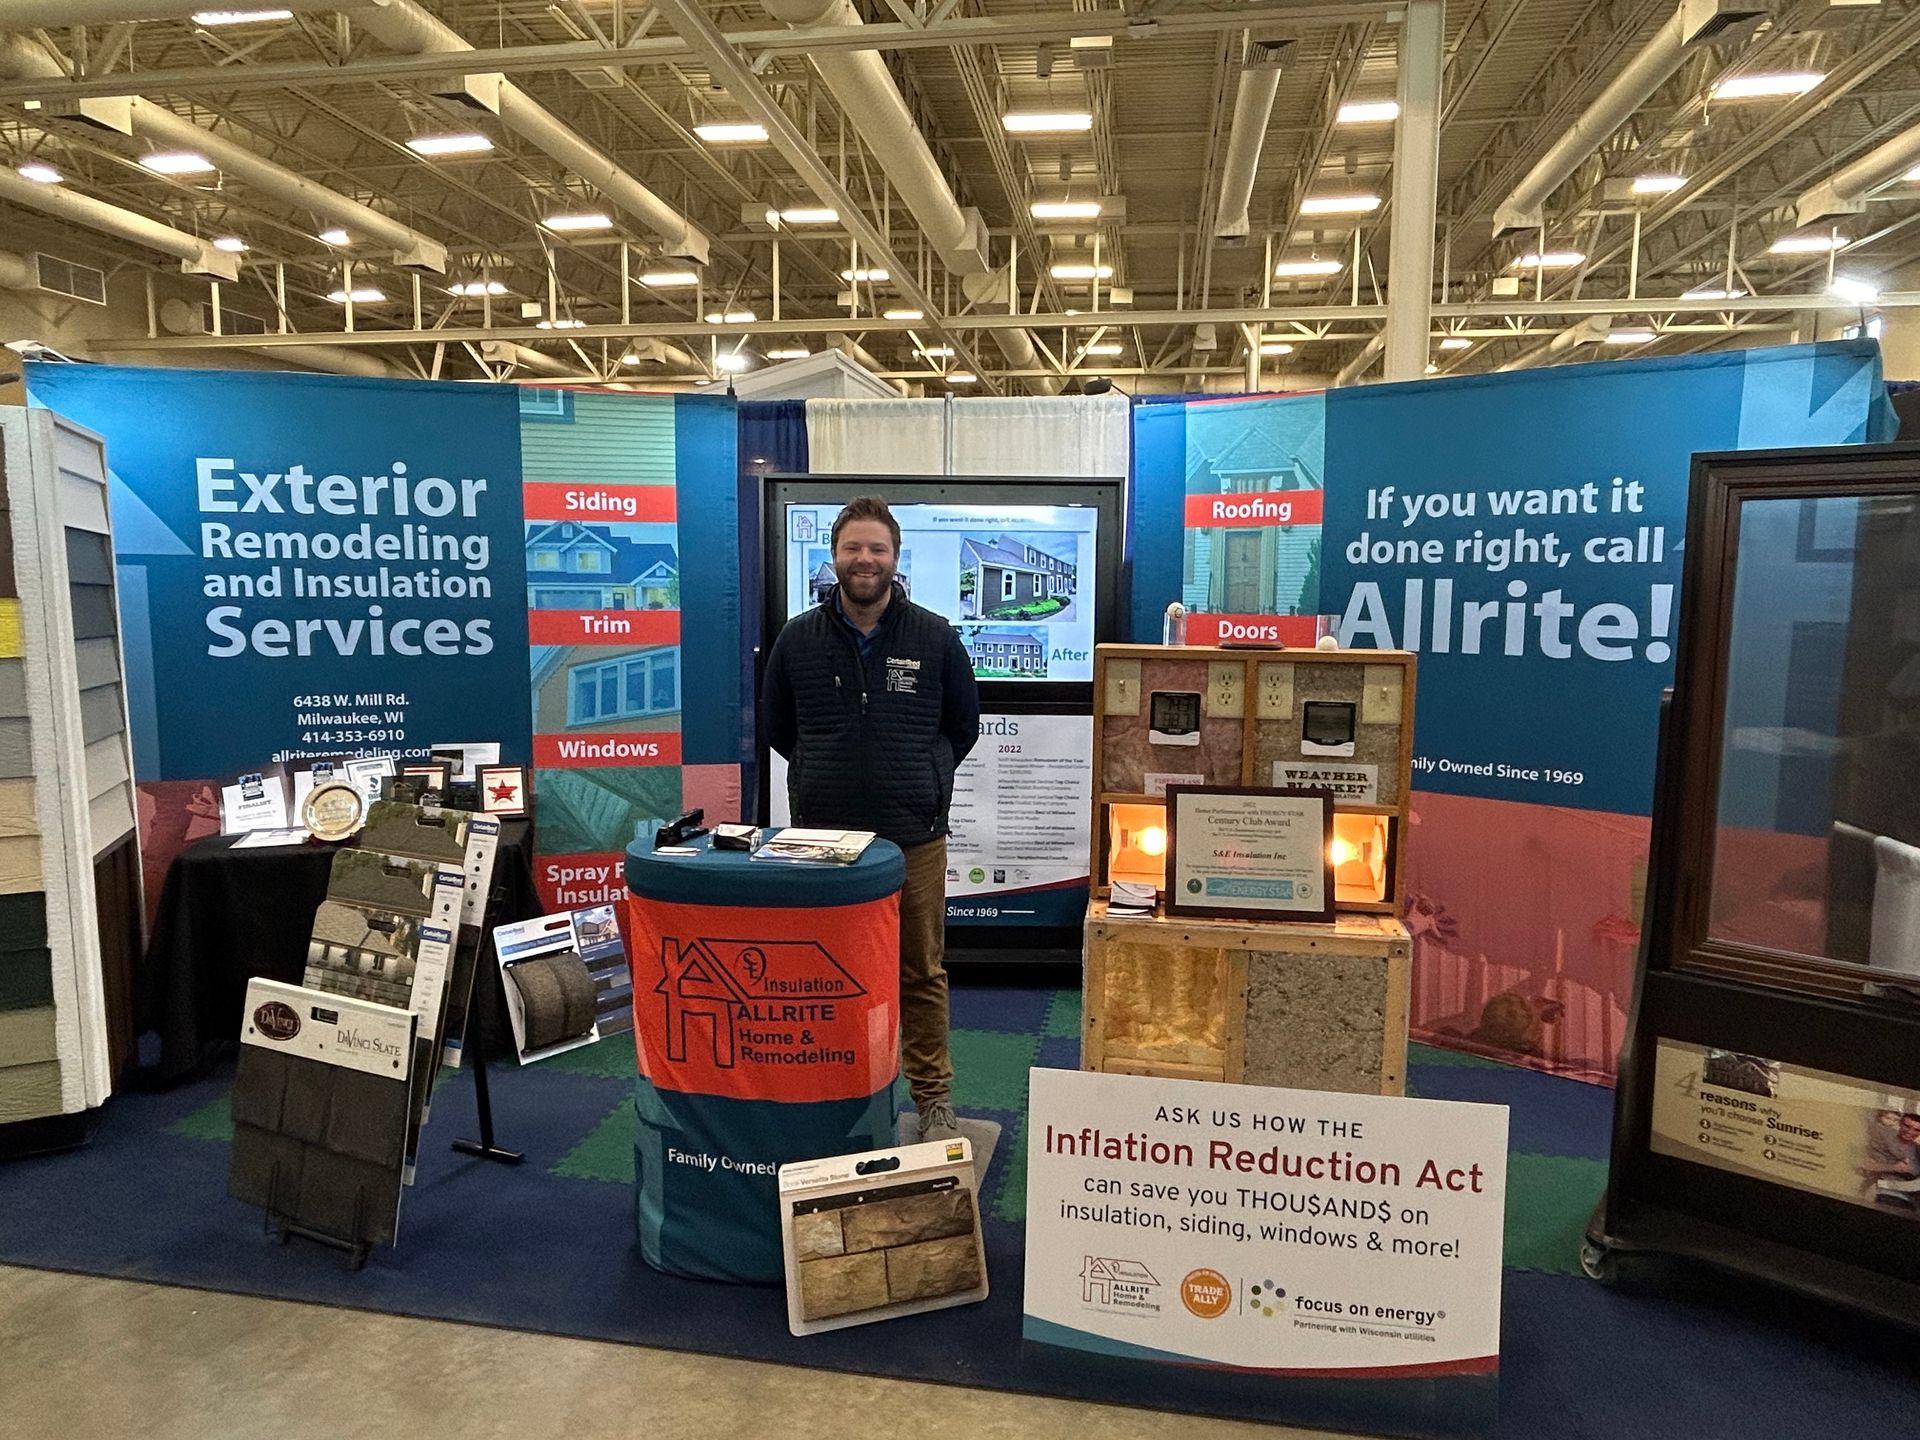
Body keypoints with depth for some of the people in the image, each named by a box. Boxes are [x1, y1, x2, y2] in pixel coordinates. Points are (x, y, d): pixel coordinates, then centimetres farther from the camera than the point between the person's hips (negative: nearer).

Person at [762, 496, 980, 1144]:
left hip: (914, 839, -1)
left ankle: (933, 1098, 23)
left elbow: (963, 726, 13)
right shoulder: (797, 639, 3)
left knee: (922, 974, 9)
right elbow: (778, 729, 16)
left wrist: (920, 783, 11)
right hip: (822, 836, 1)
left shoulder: (936, 638, 1)